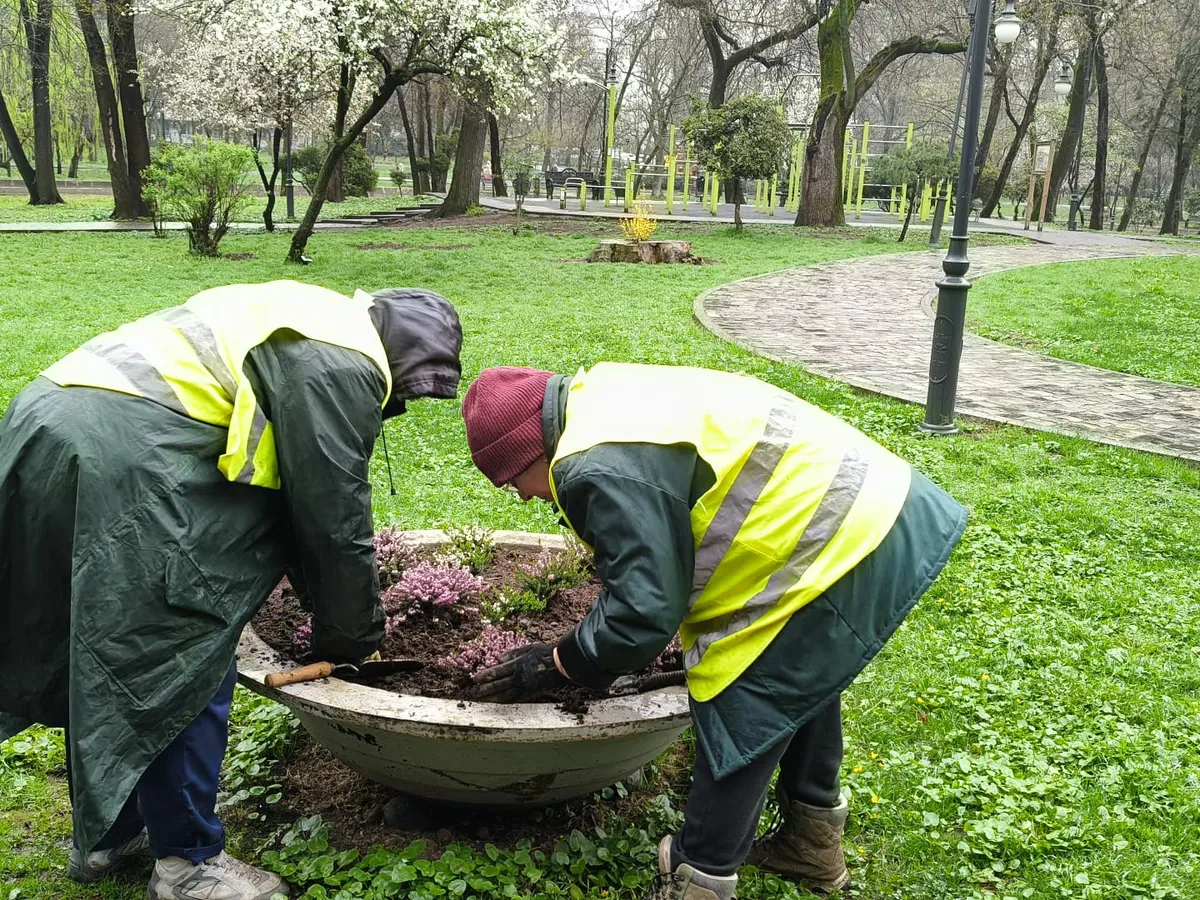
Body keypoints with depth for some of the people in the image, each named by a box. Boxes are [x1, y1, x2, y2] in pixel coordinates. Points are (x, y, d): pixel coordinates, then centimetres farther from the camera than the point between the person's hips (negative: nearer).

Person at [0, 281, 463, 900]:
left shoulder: (315, 326, 24)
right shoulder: (342, 365, -6)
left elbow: (300, 495, 27)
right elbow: (334, 517, -5)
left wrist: (333, 614, 30)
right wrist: (352, 635, 10)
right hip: (116, 458, -11)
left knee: (104, 660, 20)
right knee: (185, 668, 1)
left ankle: (106, 835, 35)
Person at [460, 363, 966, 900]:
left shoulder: (602, 468, -21)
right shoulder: (607, 403, 12)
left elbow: (641, 614, -19)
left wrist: (557, 665, -2)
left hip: (843, 548, -11)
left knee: (737, 718, 0)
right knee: (801, 675, 27)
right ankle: (812, 841, 45)